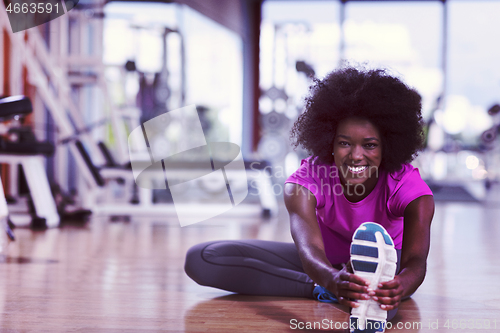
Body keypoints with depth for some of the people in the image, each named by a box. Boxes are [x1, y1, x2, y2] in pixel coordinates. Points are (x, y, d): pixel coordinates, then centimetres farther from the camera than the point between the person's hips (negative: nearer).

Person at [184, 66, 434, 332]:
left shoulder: (408, 185, -26)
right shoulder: (307, 179, -26)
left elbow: (416, 258, -42)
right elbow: (309, 247, -44)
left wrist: (399, 287, -68)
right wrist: (332, 280, -69)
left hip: (386, 263, -2)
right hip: (327, 263, 3)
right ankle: (321, 290, -27)